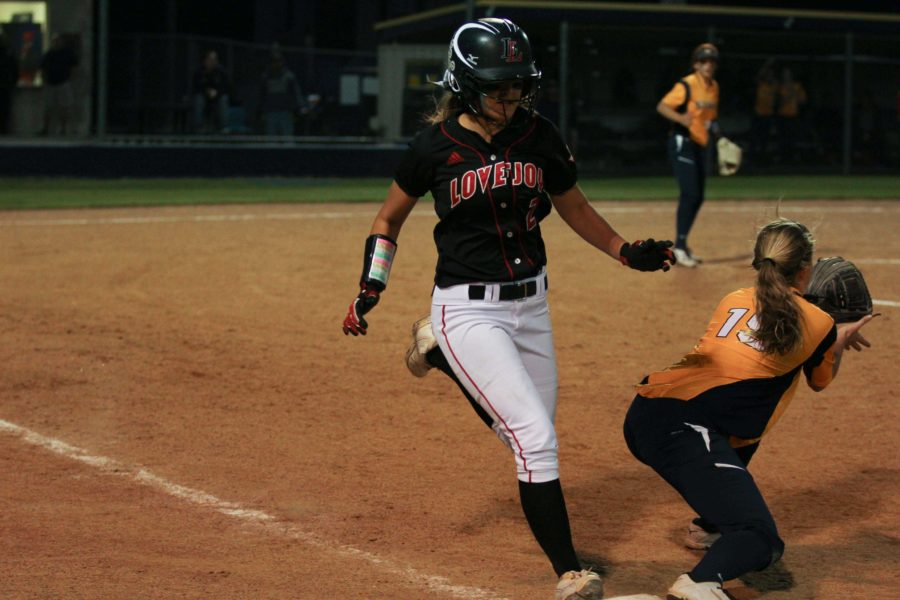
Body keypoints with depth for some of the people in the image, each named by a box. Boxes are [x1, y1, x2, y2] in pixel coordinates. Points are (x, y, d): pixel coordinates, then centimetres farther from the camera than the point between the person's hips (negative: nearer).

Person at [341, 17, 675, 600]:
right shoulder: (436, 146, -9)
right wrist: (369, 290, 1)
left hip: (531, 305, 5)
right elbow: (390, 219, 8)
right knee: (536, 439, -17)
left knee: (533, 437, 13)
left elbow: (575, 207, 15)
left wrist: (627, 252, 7)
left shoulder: (539, 137, -2)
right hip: (469, 309, -5)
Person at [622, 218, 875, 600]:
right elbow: (820, 381, 28)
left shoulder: (732, 301, 22)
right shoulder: (816, 324, 7)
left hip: (643, 414, 8)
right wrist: (840, 341, 45)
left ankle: (712, 526, 43)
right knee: (759, 540, -15)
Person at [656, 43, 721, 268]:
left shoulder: (714, 87, 11)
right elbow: (662, 106, -19)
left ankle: (683, 245, 22)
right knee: (690, 194, -16)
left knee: (697, 197, 11)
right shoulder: (686, 85, -13)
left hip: (700, 145, 8)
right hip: (682, 142, -8)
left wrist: (714, 127, 5)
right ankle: (679, 247, -12)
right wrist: (681, 118, -36)